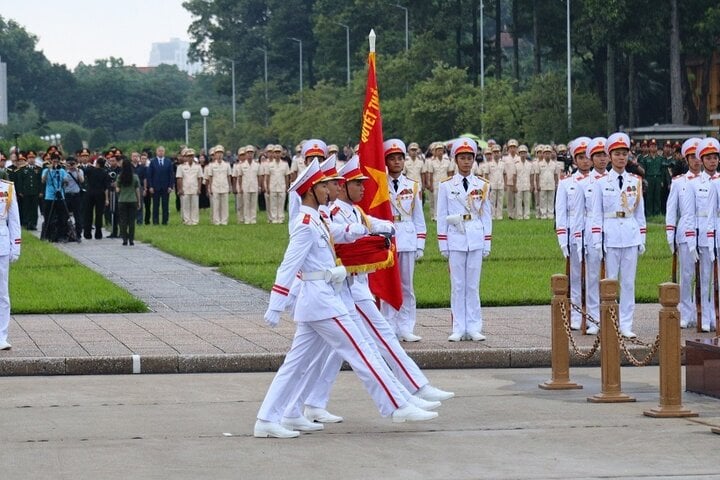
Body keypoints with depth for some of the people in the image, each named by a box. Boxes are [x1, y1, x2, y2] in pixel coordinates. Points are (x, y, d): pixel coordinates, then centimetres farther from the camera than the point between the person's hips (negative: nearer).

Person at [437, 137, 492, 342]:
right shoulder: (446, 186, 4)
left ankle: (473, 328, 7)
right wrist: (443, 245, 0)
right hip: (455, 240, -1)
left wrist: (487, 244, 5)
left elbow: (487, 216, 10)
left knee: (473, 286, 3)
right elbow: (442, 217, 5)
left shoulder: (482, 186, 8)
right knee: (457, 285, 1)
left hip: (476, 241, 1)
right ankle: (458, 329, 5)